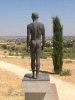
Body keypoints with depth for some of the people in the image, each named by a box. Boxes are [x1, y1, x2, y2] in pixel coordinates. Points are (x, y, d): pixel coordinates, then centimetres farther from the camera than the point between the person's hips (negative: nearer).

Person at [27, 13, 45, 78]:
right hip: (39, 43, 1)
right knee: (38, 59, 2)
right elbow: (43, 36, -1)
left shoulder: (29, 25, -8)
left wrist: (27, 46, -8)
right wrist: (43, 45, 9)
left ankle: (33, 74, 14)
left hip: (32, 43, -1)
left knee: (33, 59, 10)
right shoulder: (42, 25, -3)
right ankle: (37, 75, 3)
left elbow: (28, 37, -12)